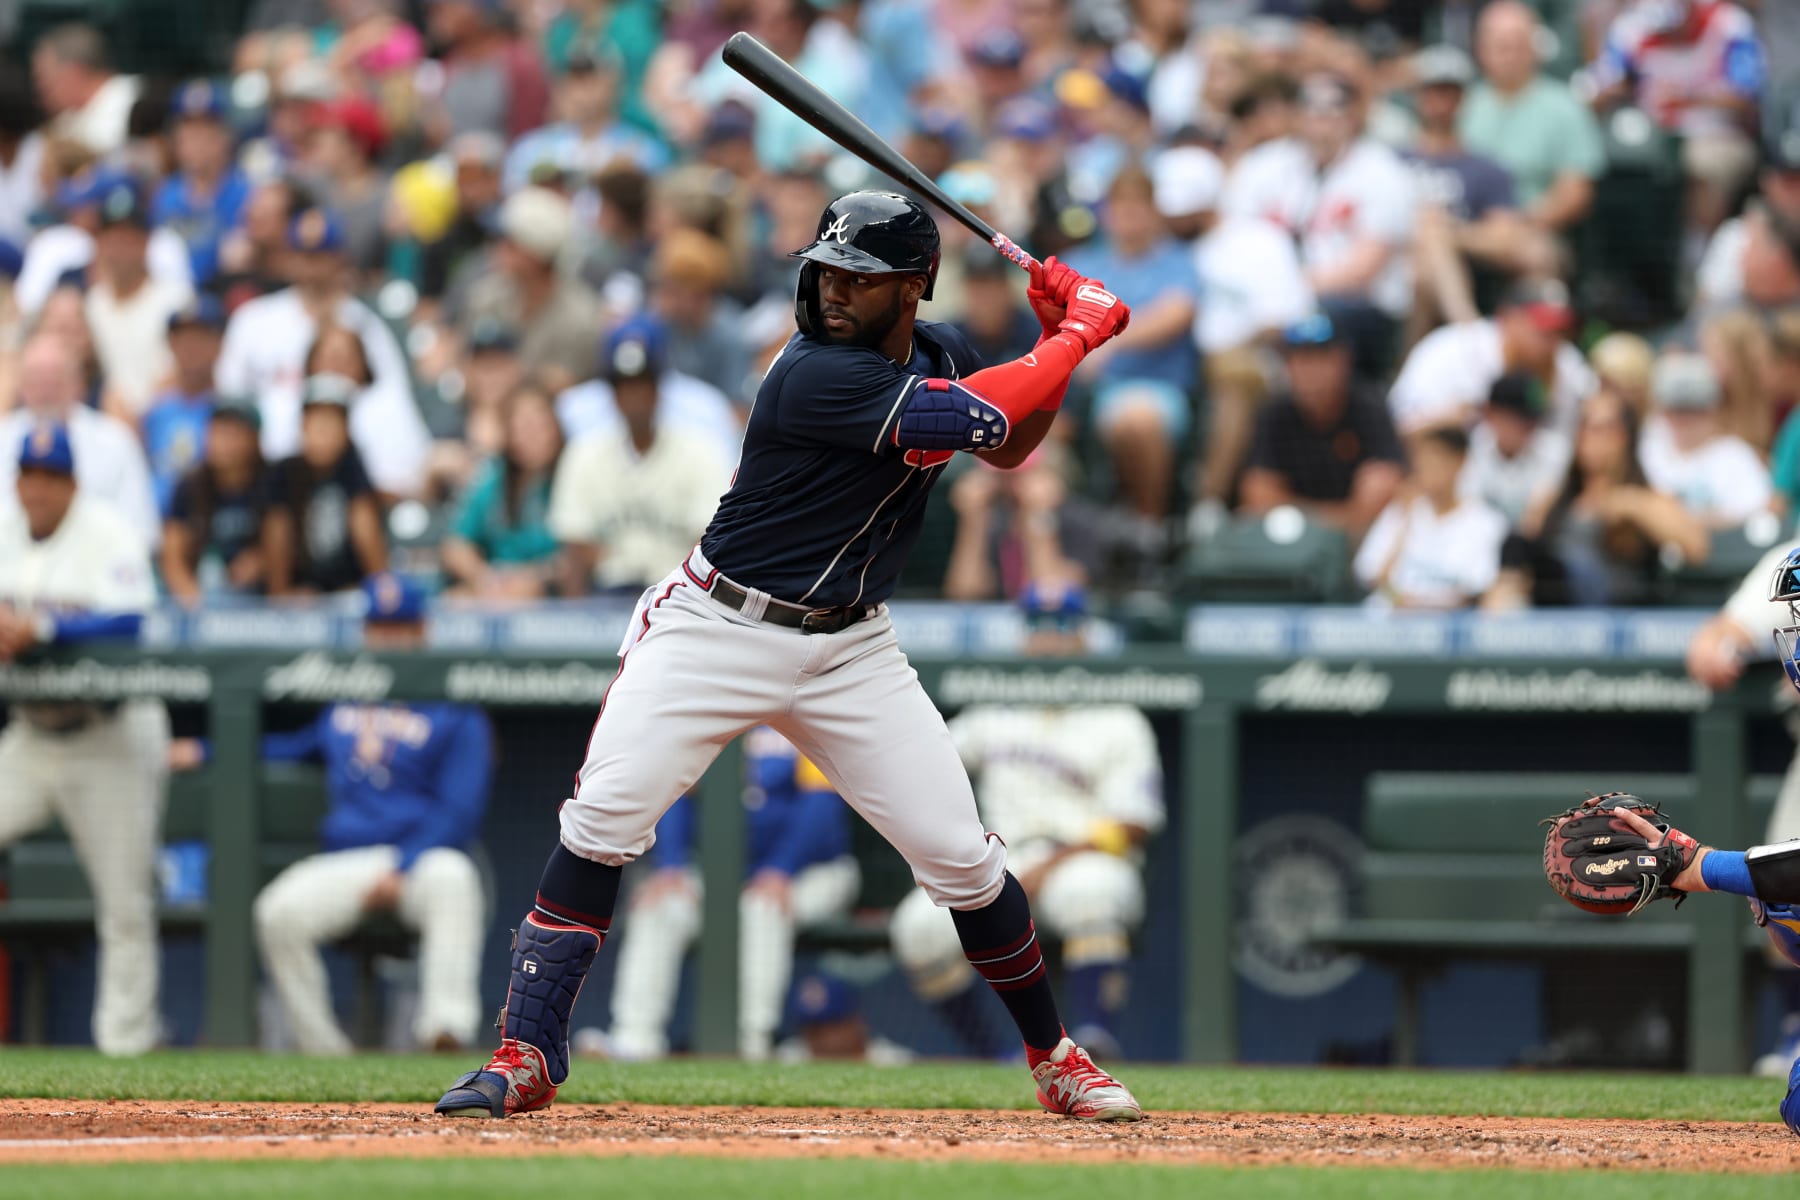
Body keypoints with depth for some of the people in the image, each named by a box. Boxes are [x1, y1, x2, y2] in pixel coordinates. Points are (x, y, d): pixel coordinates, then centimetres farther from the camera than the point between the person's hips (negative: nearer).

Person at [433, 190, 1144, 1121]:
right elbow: (985, 420, -28)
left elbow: (1009, 447, 18)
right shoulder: (817, 374, -24)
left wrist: (1055, 336, 2)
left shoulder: (938, 353, 2)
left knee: (960, 857, 0)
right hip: (719, 629, -6)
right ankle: (525, 1059, -11)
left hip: (849, 650, 6)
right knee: (602, 821, -19)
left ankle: (1054, 1057, 19)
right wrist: (1080, 333, -14)